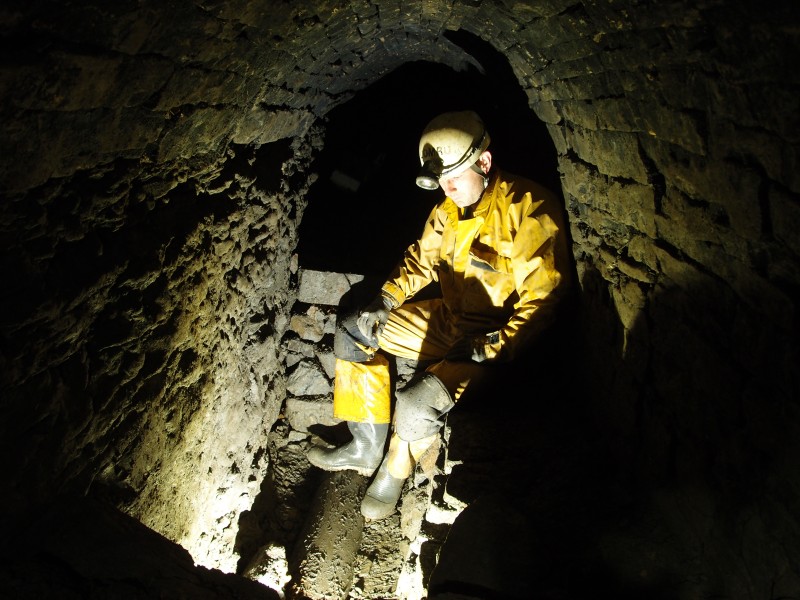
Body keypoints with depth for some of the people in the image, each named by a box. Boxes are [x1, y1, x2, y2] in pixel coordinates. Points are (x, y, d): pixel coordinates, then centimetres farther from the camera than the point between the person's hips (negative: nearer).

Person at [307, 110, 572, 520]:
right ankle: (367, 447, 14)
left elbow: (542, 300, -22)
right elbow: (423, 258, 14)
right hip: (447, 319, 8)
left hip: (498, 339, -8)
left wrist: (492, 348, -29)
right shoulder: (449, 209, 2)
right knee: (352, 330, 6)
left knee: (416, 404, -30)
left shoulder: (527, 209, -22)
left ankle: (396, 469, 8)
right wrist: (386, 299, -1)